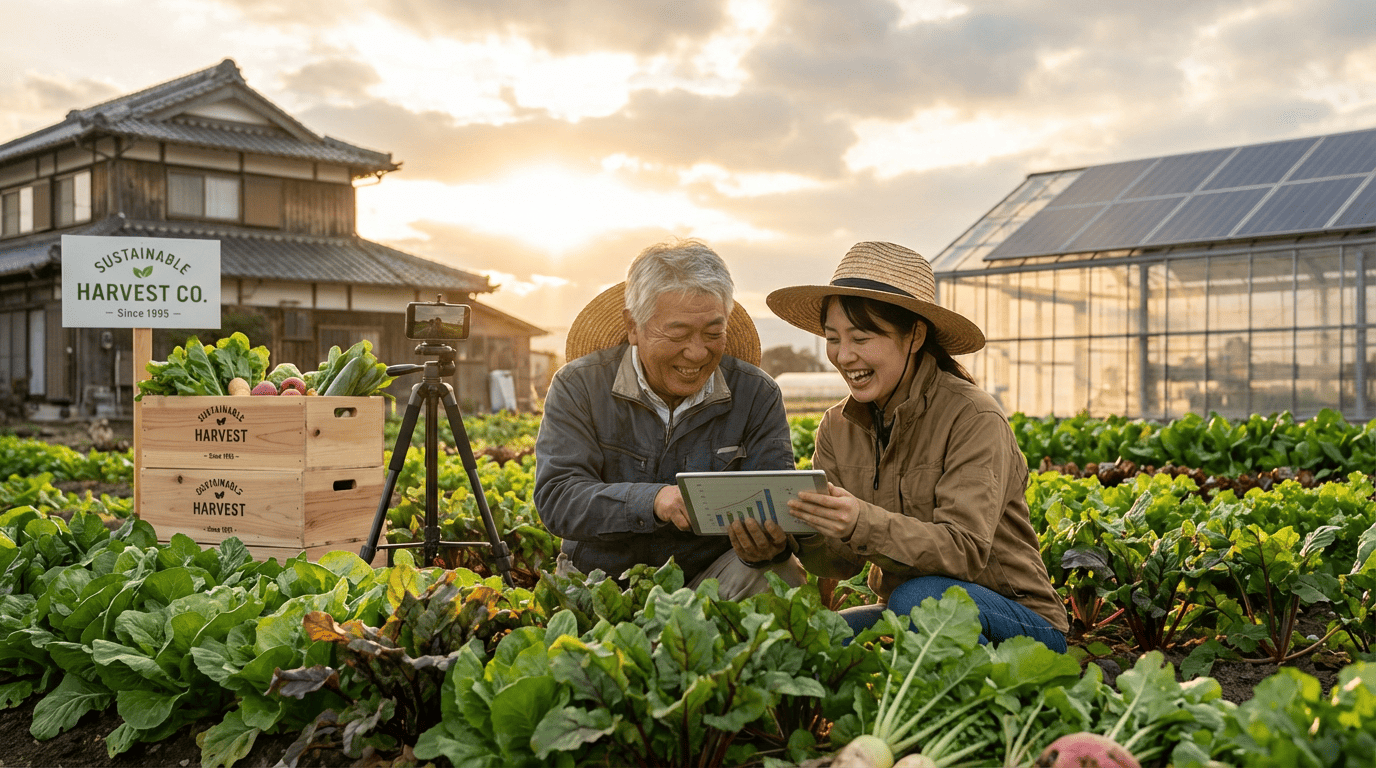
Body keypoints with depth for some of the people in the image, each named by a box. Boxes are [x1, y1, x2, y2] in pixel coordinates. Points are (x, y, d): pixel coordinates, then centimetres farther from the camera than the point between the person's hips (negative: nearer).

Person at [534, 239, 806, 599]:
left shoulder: (757, 395, 0)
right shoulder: (578, 387, -4)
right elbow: (556, 496, -14)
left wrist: (771, 538, -34)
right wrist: (651, 500, -33)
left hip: (710, 581, 2)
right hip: (602, 581, -1)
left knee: (782, 573, -26)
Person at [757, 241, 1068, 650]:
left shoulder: (973, 418, -18)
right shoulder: (837, 428, 0)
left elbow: (966, 551, -27)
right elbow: (844, 559, -5)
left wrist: (864, 524, -44)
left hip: (1016, 621, -4)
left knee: (919, 598, -34)